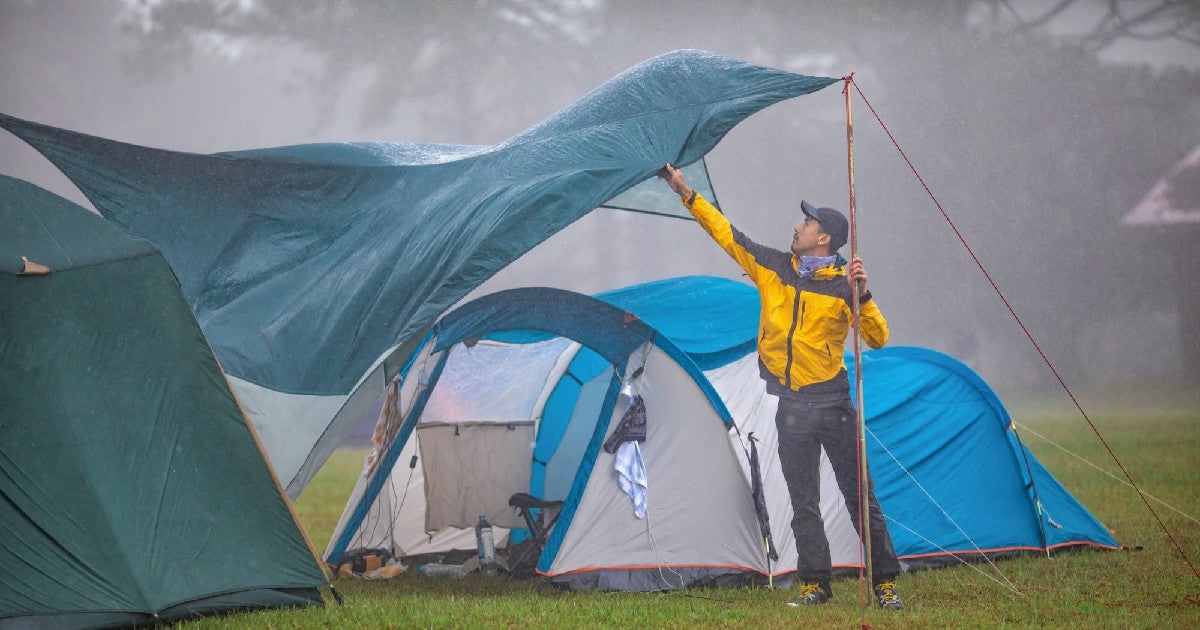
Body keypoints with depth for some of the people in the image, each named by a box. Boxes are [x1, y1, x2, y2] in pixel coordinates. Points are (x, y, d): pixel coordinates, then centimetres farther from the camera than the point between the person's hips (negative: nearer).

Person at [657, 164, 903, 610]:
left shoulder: (844, 285, -5)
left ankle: (885, 583, 5)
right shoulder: (773, 268, 6)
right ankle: (815, 584, 13)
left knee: (859, 496, -1)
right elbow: (726, 234, 9)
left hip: (833, 402, -4)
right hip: (792, 409, 4)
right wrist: (687, 194, 7)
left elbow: (878, 339, -7)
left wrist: (862, 296, -21)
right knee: (803, 503, 6)